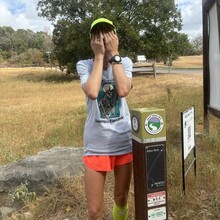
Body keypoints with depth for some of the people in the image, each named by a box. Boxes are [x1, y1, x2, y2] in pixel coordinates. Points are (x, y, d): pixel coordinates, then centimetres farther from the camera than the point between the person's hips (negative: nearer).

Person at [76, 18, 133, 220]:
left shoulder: (125, 62, -1)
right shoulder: (84, 65, -5)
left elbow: (123, 90, -21)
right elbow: (92, 92, -26)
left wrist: (113, 54, -15)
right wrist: (99, 55, -17)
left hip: (123, 142, 2)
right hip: (96, 145, -1)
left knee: (121, 199, 21)